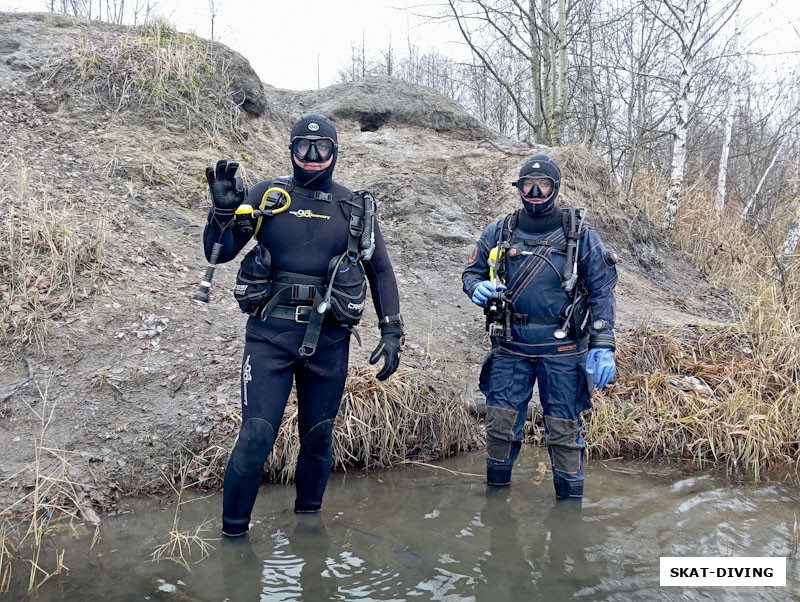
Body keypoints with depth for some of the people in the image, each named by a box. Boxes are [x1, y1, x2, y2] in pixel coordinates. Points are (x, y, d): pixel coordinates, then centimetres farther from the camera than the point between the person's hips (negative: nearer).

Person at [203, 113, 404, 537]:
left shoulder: (356, 209, 7)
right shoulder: (266, 196, 4)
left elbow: (381, 271, 12)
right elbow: (218, 254, 4)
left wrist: (392, 332, 5)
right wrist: (223, 207, -14)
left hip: (328, 340, 2)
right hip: (271, 334, -2)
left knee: (317, 439, 13)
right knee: (256, 436, -8)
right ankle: (232, 533, 10)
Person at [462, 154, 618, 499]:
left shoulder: (580, 234, 0)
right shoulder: (499, 232, 6)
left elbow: (602, 291, -2)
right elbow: (472, 271, 16)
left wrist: (603, 346, -10)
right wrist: (477, 288, -9)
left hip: (561, 349, -2)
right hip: (510, 346, 2)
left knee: (563, 430, 3)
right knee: (500, 425, 6)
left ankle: (570, 501, 19)